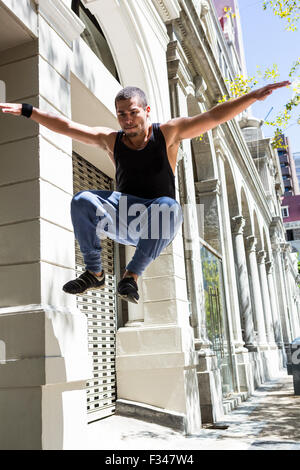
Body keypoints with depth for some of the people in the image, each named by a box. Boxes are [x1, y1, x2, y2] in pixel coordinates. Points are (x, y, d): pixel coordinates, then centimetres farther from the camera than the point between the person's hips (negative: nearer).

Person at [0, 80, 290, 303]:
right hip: (121, 219, 3)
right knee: (81, 201, -24)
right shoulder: (111, 140, 6)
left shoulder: (168, 133, -1)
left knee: (168, 207, -38)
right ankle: (94, 273, -10)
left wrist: (255, 96, -13)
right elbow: (65, 126, 4)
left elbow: (215, 116, -6)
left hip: (154, 225, -2)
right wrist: (25, 110, -1)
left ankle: (132, 274, -23)